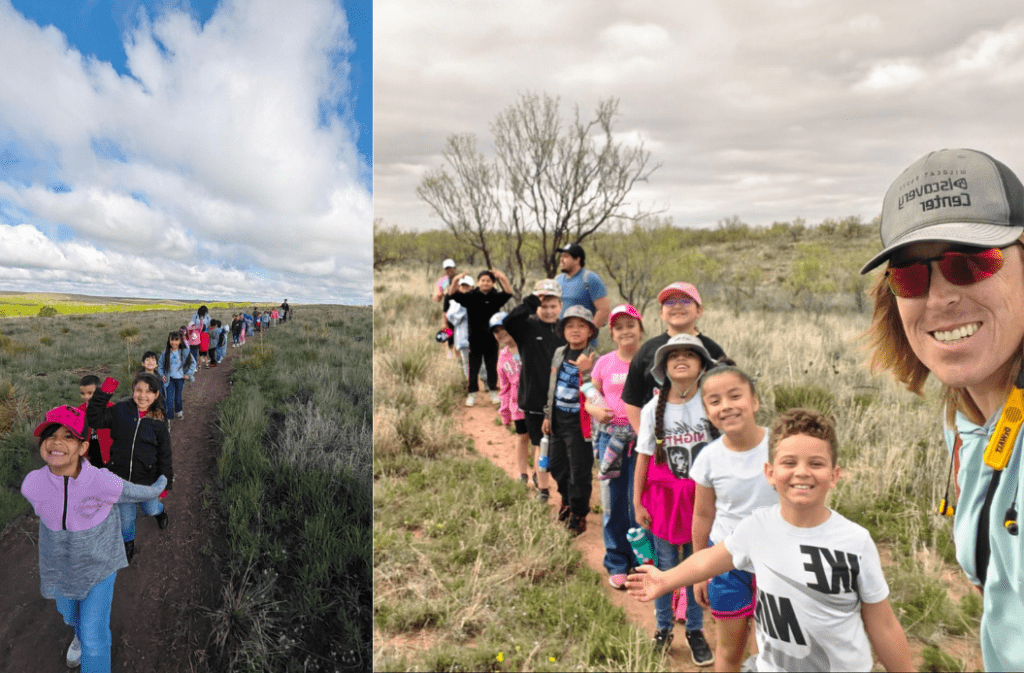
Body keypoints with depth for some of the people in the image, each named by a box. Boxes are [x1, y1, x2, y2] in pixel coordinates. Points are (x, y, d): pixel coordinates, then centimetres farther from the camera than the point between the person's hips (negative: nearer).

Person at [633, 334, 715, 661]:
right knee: (665, 567, 12)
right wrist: (637, 503, 1)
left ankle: (695, 631, 31)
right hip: (664, 497, 1)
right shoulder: (652, 410, -5)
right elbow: (644, 458, 0)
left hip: (703, 497, 0)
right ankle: (663, 628, 32)